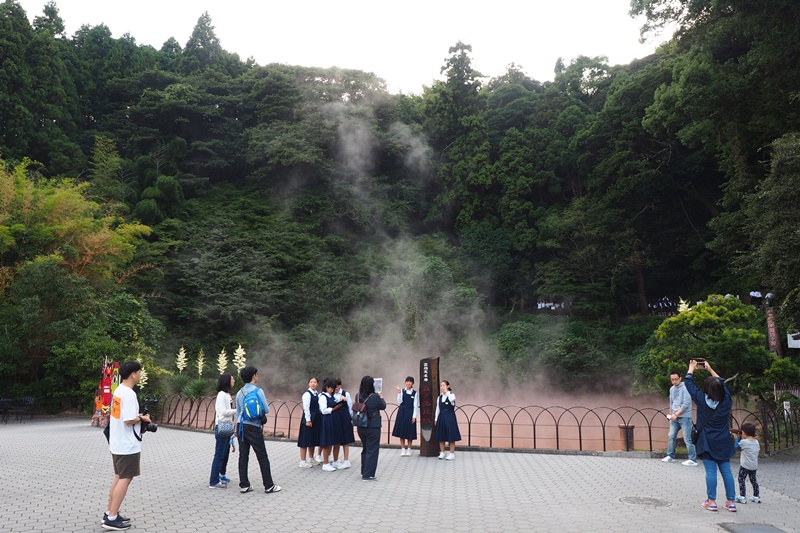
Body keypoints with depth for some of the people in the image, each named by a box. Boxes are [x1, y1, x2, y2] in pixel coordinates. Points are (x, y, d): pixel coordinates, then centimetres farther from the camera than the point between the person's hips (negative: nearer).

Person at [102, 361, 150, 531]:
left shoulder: (118, 391, 9)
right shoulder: (129, 394, -21)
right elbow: (128, 420, -25)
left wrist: (137, 416, 9)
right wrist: (143, 419, -9)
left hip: (117, 444, 10)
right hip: (128, 445, -10)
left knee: (118, 477, 17)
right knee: (125, 479, -2)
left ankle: (109, 514, 23)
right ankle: (112, 519, 1)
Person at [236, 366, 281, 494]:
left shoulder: (240, 393, 9)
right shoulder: (258, 391, -10)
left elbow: (237, 412, 15)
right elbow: (266, 410, -6)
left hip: (241, 426, 6)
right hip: (254, 427, -6)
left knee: (243, 456, 9)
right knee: (262, 456, 0)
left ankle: (244, 485, 11)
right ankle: (268, 485, 3)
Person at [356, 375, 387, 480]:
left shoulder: (358, 396, -4)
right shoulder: (375, 397, -19)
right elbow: (383, 406, -3)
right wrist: (382, 398, 18)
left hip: (361, 427, 6)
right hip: (373, 428, -6)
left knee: (365, 449, 21)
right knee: (372, 451, 4)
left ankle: (364, 472, 30)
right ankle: (368, 475, 5)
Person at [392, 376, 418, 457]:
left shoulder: (414, 393, 0)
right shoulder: (402, 391, 2)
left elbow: (415, 405, -2)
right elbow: (399, 401, -8)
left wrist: (414, 416, -7)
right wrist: (399, 392, -18)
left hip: (410, 413, -1)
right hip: (402, 412, 1)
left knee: (410, 432, 4)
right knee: (402, 431, 4)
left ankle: (408, 449, 16)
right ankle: (403, 449, 14)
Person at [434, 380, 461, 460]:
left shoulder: (451, 395, -3)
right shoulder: (439, 397, 9)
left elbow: (452, 399, -29)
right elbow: (437, 409, 12)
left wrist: (447, 392, -25)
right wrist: (436, 419, 9)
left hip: (450, 416, -5)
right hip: (441, 416, 5)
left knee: (451, 436, -2)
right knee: (441, 436, 7)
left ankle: (452, 453, 5)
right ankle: (442, 453, 17)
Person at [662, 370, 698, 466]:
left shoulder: (685, 388, -11)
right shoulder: (672, 389, 13)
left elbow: (686, 404, -16)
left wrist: (676, 414, -17)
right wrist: (671, 415, 12)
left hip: (684, 417, -7)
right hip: (675, 417, 7)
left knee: (687, 439, -7)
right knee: (671, 436, 9)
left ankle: (693, 460, -2)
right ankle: (670, 456, 20)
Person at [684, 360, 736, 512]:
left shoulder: (701, 399, -11)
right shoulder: (726, 400, -2)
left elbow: (689, 383, 1)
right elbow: (722, 383, 15)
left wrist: (691, 368, 16)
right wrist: (710, 370, 24)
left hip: (707, 442, -3)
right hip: (723, 442, 3)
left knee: (711, 471, -2)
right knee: (726, 471, 8)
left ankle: (711, 501, 2)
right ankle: (731, 501, 12)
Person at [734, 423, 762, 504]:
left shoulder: (744, 442, -17)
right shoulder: (756, 442, 2)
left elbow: (737, 446, 0)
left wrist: (738, 438, 11)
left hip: (745, 466, -7)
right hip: (754, 466, 7)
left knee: (741, 480, 0)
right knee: (753, 480, 19)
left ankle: (742, 497, -3)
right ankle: (756, 497, 25)